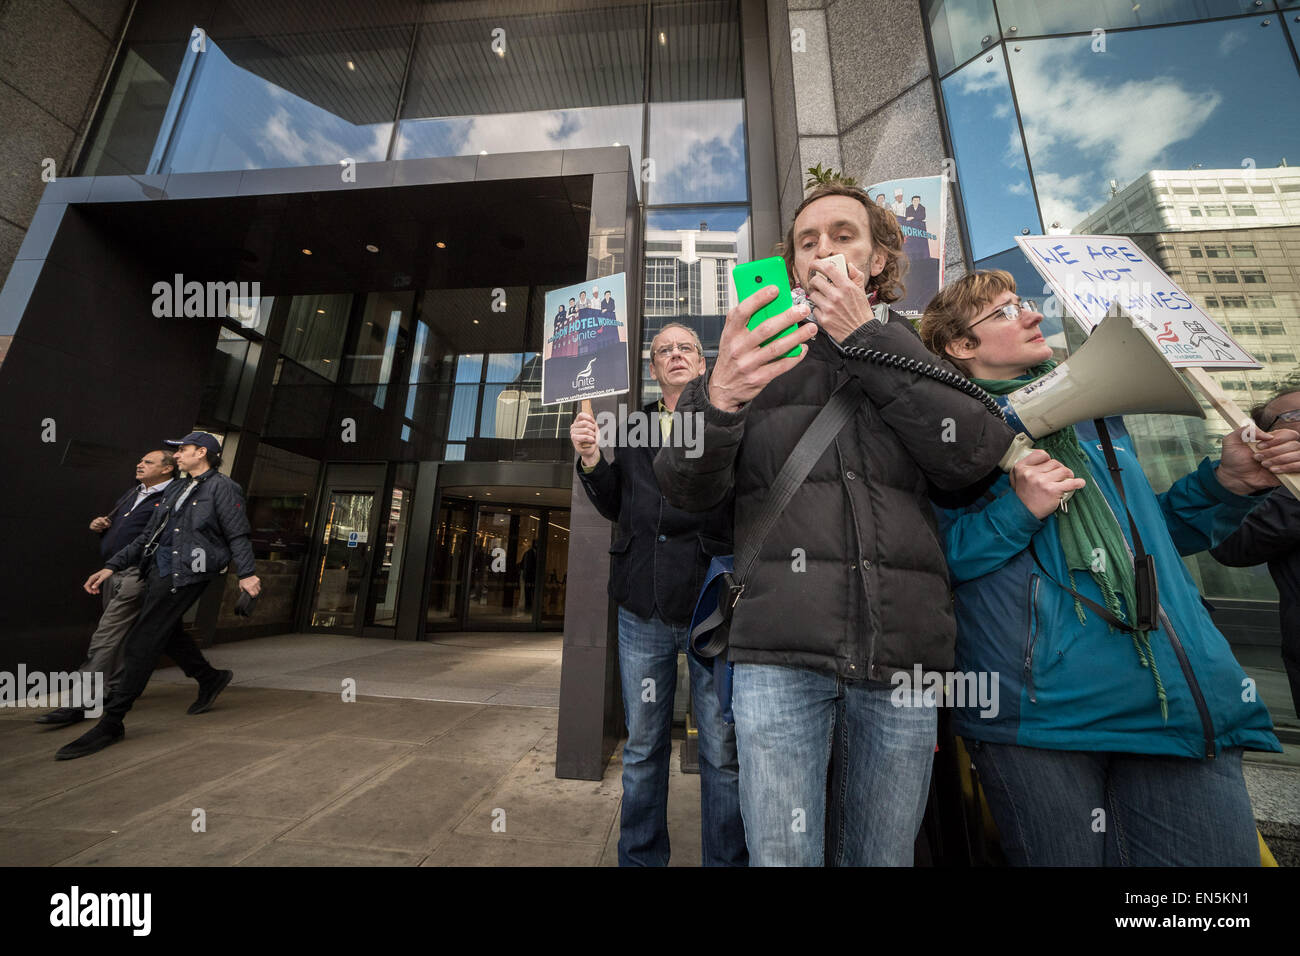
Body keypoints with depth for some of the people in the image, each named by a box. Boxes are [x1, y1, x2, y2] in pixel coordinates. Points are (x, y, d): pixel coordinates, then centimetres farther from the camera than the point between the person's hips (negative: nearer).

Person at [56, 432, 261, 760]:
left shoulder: (222, 487, -6)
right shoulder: (176, 490, 20)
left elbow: (238, 536, -12)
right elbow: (148, 536, 20)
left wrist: (245, 574, -19)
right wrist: (112, 566, 12)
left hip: (185, 573, -9)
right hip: (158, 568, 9)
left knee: (141, 641, -8)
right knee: (166, 631, 15)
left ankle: (111, 723, 1)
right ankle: (210, 678, 31)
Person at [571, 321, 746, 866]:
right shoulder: (632, 427, 16)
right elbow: (614, 507, 17)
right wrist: (591, 460, 1)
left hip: (712, 601, -3)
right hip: (643, 605, 4)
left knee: (723, 751, 8)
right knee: (642, 748, 16)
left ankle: (727, 859, 31)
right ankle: (640, 858, 37)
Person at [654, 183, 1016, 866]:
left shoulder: (915, 354, 16)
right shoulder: (759, 352, 10)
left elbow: (973, 458, -3)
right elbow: (686, 489, -2)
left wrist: (867, 338, -4)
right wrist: (716, 401, -23)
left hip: (903, 655, 3)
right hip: (780, 652, -2)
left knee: (879, 856, 16)